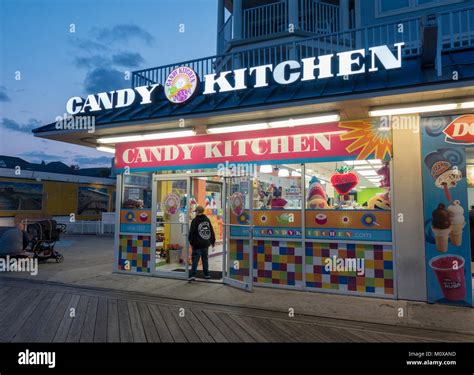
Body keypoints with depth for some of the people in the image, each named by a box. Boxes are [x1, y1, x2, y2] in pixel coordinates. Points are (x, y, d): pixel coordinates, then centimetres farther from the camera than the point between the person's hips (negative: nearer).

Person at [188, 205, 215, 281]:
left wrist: (191, 242, 0)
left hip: (197, 244, -5)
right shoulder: (207, 220, 9)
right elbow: (212, 231, 13)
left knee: (195, 260, -4)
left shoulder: (195, 221, -9)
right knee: (205, 259, 13)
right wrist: (213, 241, 21)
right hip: (206, 244, 5)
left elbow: (192, 233, -10)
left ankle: (192, 275, -10)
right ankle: (206, 274, 18)